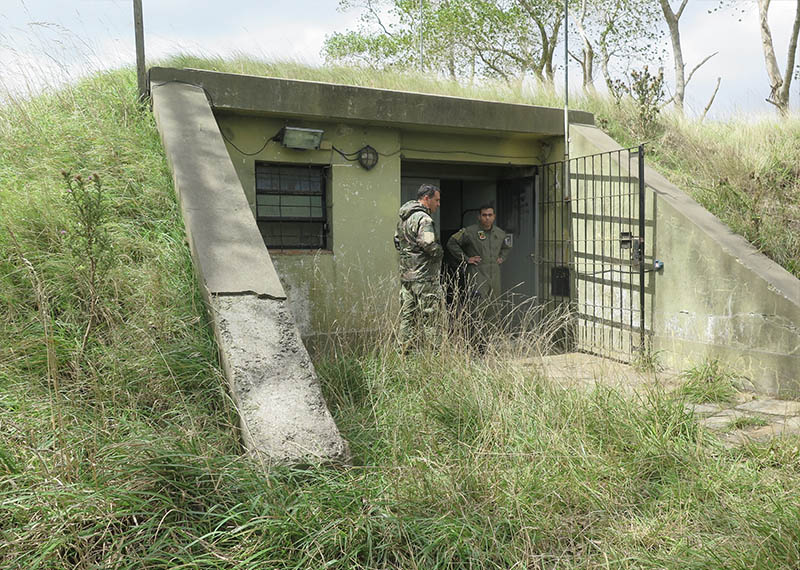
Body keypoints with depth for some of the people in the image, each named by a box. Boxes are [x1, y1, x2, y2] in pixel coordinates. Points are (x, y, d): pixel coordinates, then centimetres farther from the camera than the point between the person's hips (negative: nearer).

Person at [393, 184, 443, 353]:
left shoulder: (403, 218, 15)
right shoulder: (423, 218, -15)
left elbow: (397, 242, 24)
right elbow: (430, 246, -24)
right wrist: (441, 250, -6)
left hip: (406, 275, 9)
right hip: (424, 277, -9)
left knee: (407, 317, 13)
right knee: (428, 318, -2)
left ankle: (403, 353, 18)